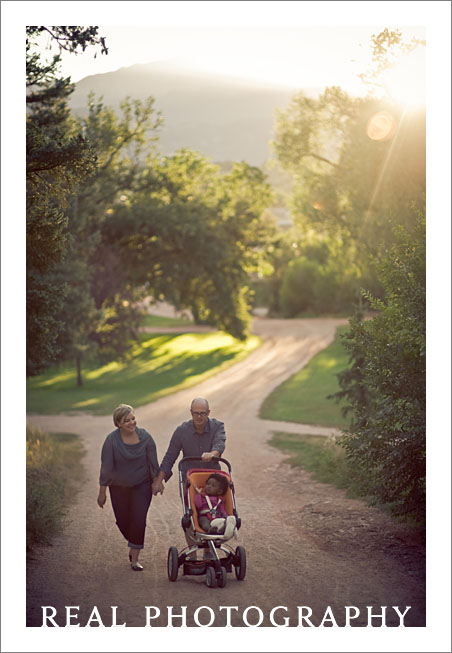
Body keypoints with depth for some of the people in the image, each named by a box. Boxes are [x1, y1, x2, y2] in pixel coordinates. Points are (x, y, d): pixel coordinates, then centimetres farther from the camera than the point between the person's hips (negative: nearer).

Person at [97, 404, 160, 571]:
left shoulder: (145, 437, -11)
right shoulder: (112, 440, -15)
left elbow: (153, 463, -2)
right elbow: (106, 466, -12)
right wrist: (102, 491, -9)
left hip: (142, 485, 0)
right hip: (119, 487, 0)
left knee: (139, 520, -10)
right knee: (123, 521, 7)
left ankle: (134, 559, 0)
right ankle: (133, 546, 39)